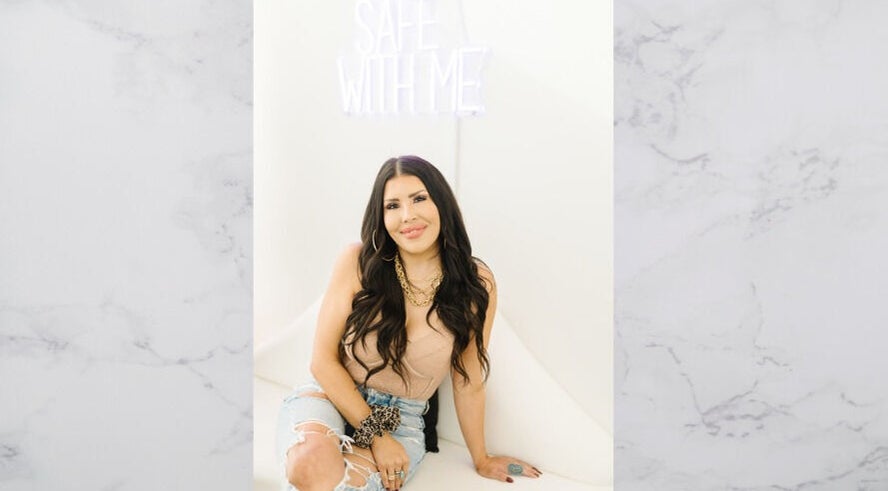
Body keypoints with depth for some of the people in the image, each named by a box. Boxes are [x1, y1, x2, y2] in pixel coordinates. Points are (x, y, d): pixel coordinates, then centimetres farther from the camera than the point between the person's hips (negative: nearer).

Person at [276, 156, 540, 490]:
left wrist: (482, 460, 14)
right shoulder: (358, 263, -10)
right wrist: (374, 433, -12)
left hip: (402, 421, 1)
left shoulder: (476, 285, -7)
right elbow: (323, 359, -6)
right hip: (331, 398, 0)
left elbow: (468, 384, 5)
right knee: (312, 464, -36)